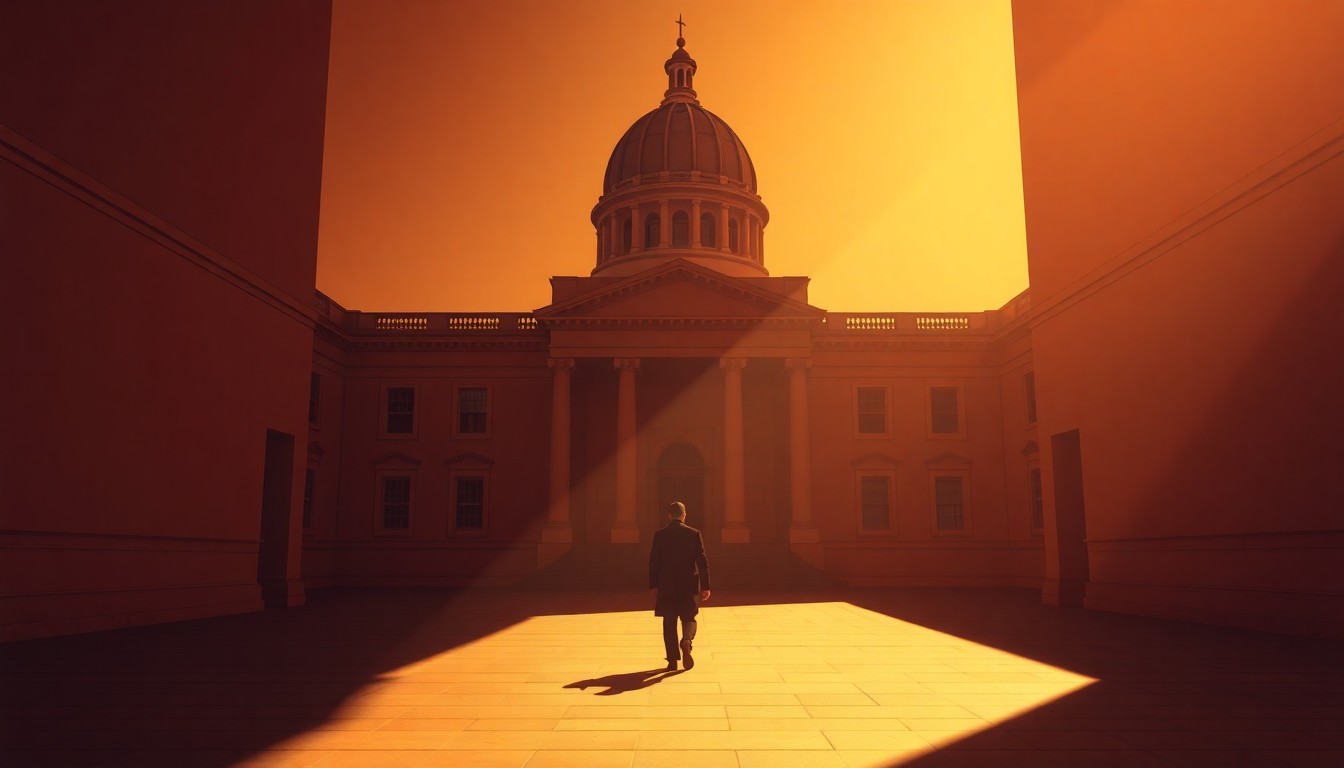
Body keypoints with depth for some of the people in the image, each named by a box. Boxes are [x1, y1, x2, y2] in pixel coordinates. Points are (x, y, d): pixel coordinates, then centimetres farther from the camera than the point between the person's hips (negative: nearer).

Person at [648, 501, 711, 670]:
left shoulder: (660, 535, -2)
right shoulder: (694, 534, -3)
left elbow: (653, 562, -1)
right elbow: (702, 562, -5)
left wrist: (653, 586, 8)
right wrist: (705, 586, 0)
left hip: (667, 587, 0)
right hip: (689, 586, 0)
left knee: (669, 623, 10)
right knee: (689, 619, 14)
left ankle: (672, 660, 8)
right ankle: (686, 641, -16)